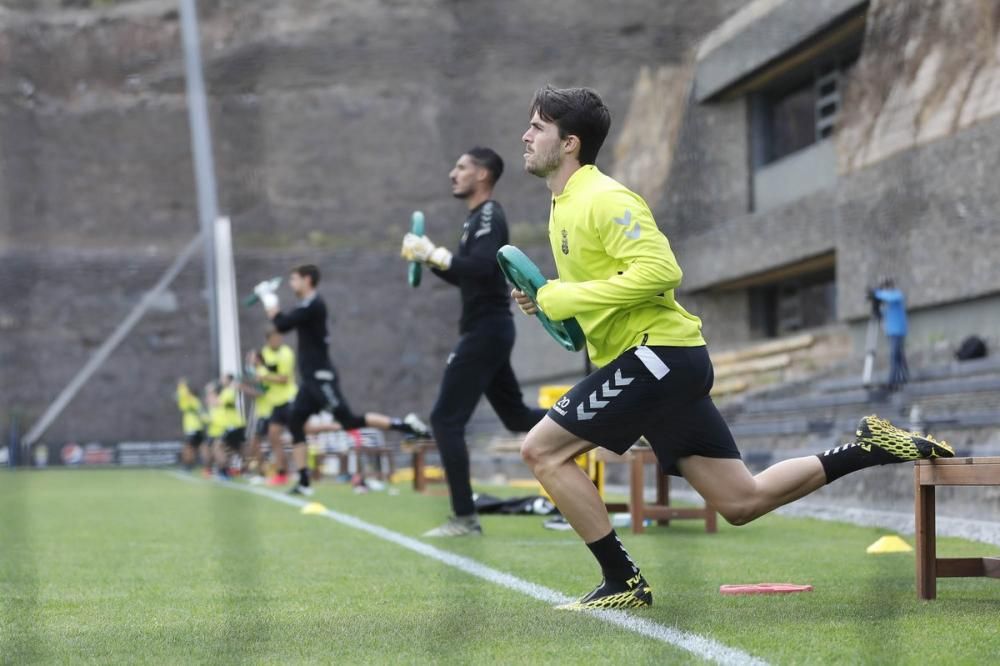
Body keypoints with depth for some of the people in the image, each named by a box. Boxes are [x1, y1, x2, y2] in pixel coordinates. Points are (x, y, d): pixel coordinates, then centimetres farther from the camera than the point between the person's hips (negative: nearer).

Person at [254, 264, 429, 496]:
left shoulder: (313, 305, -14)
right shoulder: (307, 306, 16)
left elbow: (282, 324, -19)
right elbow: (284, 322, 25)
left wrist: (268, 298, -9)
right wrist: (268, 299, 17)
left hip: (321, 377, -10)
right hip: (311, 379, 10)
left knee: (349, 421, -14)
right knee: (294, 423, 3)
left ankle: (404, 425, -11)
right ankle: (303, 482, 2)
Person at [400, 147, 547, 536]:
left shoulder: (489, 216, -12)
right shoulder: (476, 219, 18)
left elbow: (481, 267, -29)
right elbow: (462, 276, 26)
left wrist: (433, 252, -23)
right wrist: (428, 257, 11)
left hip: (486, 331, -11)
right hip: (486, 330, 11)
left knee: (445, 420, -10)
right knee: (517, 417, 16)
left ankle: (465, 518, -9)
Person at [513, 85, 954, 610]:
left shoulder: (603, 199, -13)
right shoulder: (563, 207, 17)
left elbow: (658, 271, -24)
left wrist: (561, 298, -19)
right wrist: (548, 301, 8)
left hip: (657, 354, -10)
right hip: (655, 360, 10)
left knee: (542, 449, -10)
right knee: (743, 501, 9)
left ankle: (623, 583, -5)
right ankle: (867, 449, 14)